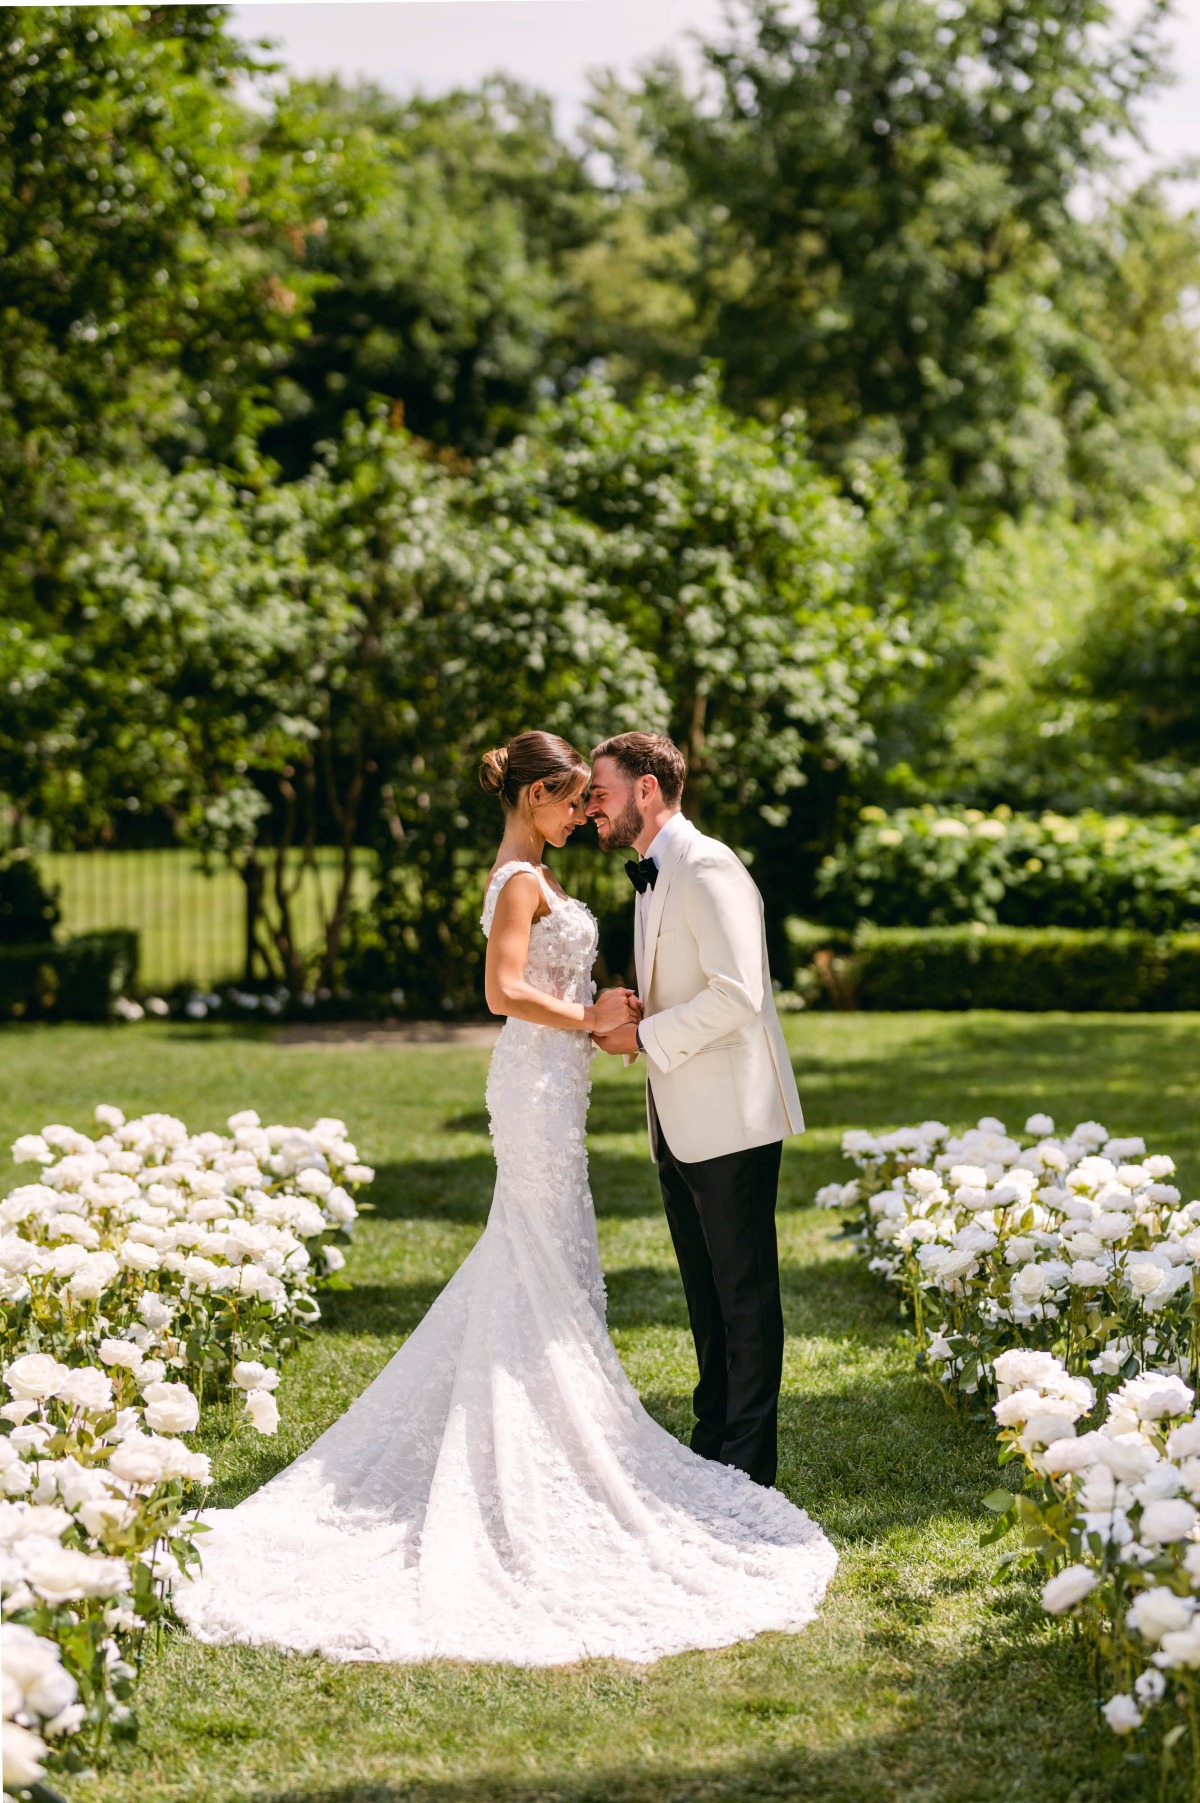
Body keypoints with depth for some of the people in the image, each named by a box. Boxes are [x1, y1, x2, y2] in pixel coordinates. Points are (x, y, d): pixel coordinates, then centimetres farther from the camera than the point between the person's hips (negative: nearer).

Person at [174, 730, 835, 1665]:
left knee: (539, 1265, 15)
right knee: (548, 1270, -4)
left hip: (552, 1081, 10)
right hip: (540, 1085, -10)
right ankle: (554, 1456, 2)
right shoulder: (521, 880, -15)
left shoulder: (533, 876, 15)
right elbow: (506, 991, -25)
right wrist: (592, 1019, -14)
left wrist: (601, 1017, 3)